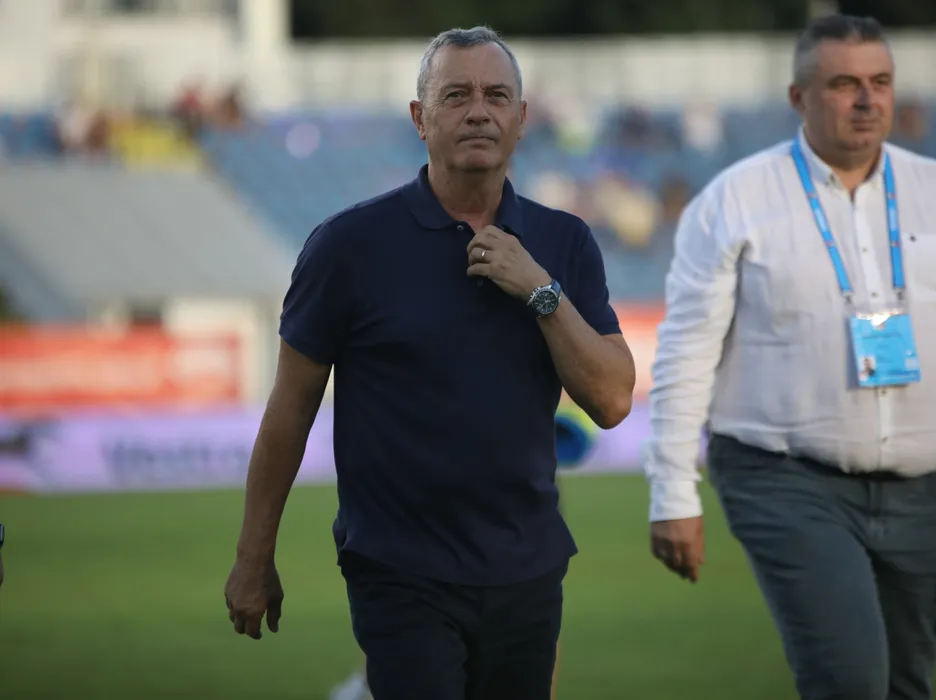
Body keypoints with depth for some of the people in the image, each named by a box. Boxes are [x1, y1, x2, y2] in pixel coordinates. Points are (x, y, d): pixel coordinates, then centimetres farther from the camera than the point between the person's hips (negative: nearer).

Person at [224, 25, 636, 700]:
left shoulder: (564, 243, 6)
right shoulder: (352, 243, -5)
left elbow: (612, 400, -1)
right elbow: (290, 407, -1)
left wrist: (541, 290, -13)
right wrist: (254, 560, 1)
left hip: (528, 572, 4)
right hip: (404, 578, -4)